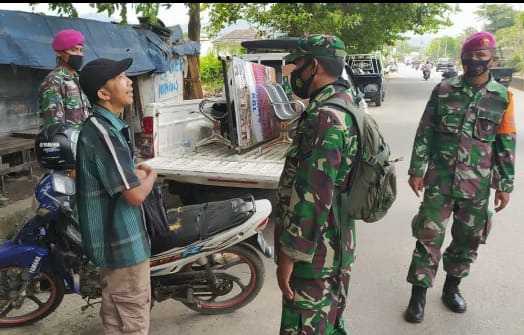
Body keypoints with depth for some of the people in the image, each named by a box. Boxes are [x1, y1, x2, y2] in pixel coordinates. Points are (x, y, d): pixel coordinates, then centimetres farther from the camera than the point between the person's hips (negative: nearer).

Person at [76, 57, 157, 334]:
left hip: (112, 236, 10)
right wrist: (150, 175, -7)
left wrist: (135, 171, 3)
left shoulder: (103, 125, 9)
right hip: (122, 240, -10)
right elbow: (135, 194, -27)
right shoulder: (103, 131, -24)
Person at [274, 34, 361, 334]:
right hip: (335, 245, 10)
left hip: (313, 252, -10)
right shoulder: (345, 105, 10)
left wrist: (288, 255, -19)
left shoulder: (325, 117, -23)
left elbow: (313, 196, -27)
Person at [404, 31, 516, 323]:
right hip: (440, 181, -1)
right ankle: (419, 293, 13)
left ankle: (452, 286, 34)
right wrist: (417, 170, -3)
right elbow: (425, 133, 1)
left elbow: (507, 144, 5)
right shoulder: (443, 90, -1)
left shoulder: (503, 97, 1)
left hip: (478, 185, 2)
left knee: (468, 240, 13)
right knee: (429, 236, 1)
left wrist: (505, 184, 4)